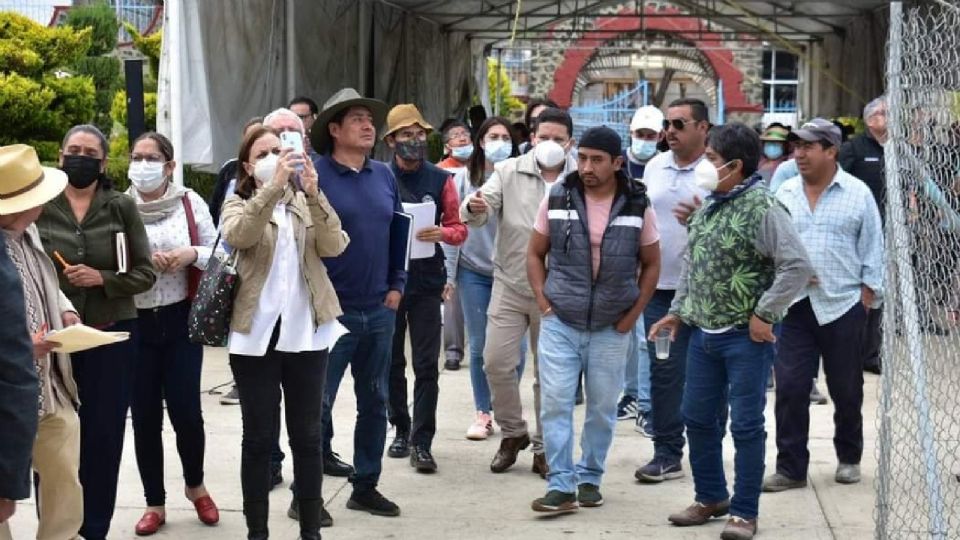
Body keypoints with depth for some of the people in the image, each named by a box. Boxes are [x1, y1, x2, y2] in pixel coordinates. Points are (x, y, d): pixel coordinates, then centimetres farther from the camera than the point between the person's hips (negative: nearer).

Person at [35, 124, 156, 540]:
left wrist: (103, 279, -14)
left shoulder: (122, 207, 2)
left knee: (103, 438, 4)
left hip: (111, 337, 1)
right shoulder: (39, 208, 1)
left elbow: (146, 273, 2)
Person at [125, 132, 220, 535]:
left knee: (185, 410, -1)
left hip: (180, 320, 0)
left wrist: (193, 254, -16)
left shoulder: (190, 203, 0)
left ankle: (195, 485, 27)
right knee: (145, 415, 5)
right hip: (134, 322, 1)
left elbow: (217, 253, 4)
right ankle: (154, 503, 19)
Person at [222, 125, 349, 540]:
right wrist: (273, 186, -28)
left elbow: (334, 246, -8)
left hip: (306, 332, 2)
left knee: (307, 435, 7)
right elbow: (237, 235, -20)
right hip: (256, 334, -2)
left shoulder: (306, 202, 10)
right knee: (259, 438, 3)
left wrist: (313, 192, -19)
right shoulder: (238, 205, 4)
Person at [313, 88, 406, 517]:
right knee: (318, 403, 0)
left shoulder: (384, 175, 9)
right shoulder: (314, 175, -10)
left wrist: (396, 285, 9)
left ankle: (366, 486, 25)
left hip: (379, 310, 6)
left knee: (375, 402, 13)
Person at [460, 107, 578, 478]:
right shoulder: (508, 172, 0)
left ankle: (544, 448, 20)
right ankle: (513, 433, 20)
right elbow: (476, 217, -8)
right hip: (510, 285, 1)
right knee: (496, 362, -2)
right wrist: (474, 208, -32)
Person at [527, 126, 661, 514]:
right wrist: (543, 302, -2)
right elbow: (535, 254, 8)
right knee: (555, 403, -5)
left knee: (602, 406, 9)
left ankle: (590, 478, 23)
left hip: (611, 327, 0)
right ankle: (561, 486, -1)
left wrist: (633, 314, -1)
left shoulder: (638, 205, -3)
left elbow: (651, 264, 6)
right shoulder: (557, 198, -2)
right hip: (560, 323, 0)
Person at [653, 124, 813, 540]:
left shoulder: (762, 207, -16)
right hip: (703, 333, 8)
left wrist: (764, 315, -18)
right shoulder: (708, 206, 10)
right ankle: (711, 497, 30)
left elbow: (797, 266, -21)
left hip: (746, 335, -8)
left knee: (746, 425, 1)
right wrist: (678, 311, 16)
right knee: (697, 418, 14)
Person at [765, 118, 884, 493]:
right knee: (790, 388, -2)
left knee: (846, 389, 10)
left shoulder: (858, 194, -2)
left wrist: (867, 296, -3)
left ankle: (849, 458, 28)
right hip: (793, 305, 2)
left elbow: (872, 250, 1)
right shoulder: (784, 194, 6)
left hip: (842, 306, -2)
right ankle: (790, 468, 4)